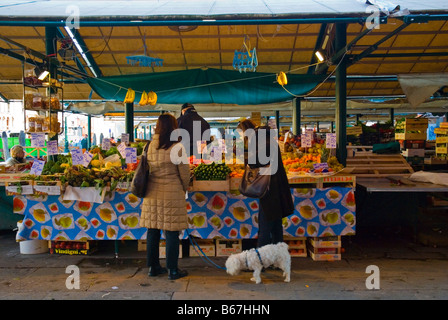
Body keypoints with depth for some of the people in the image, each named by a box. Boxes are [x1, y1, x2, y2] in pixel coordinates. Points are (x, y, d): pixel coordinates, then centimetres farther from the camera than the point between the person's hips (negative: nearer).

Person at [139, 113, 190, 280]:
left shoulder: (149, 146, 3)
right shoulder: (177, 147, -10)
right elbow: (184, 173, -5)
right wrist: (183, 189, 13)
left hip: (152, 193, 5)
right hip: (172, 193, -5)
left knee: (153, 231, 12)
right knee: (171, 232, 3)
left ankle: (153, 267, 24)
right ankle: (172, 270, 12)